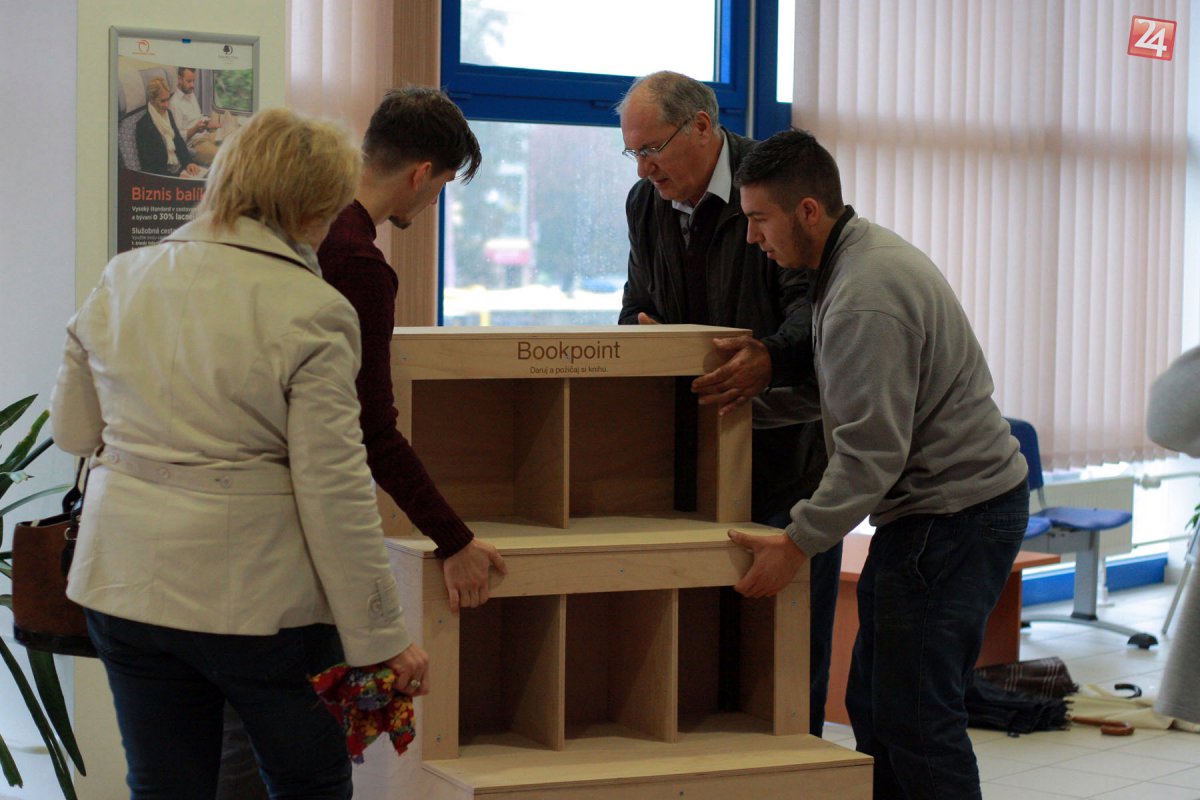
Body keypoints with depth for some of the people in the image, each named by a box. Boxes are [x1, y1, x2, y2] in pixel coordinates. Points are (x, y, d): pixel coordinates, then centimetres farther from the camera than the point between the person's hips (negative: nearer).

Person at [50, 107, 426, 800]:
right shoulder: (311, 309, -14)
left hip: (124, 584, 5)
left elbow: (73, 431, 14)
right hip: (255, 589, -5)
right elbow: (333, 488, -16)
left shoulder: (122, 281, 4)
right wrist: (380, 634, -11)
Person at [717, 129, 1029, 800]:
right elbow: (853, 390, 21)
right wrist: (770, 362, 12)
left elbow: (872, 449, -25)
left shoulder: (865, 298, -21)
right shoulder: (867, 252, 13)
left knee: (914, 718, -8)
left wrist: (796, 544, -23)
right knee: (876, 703, 13)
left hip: (952, 515, -11)